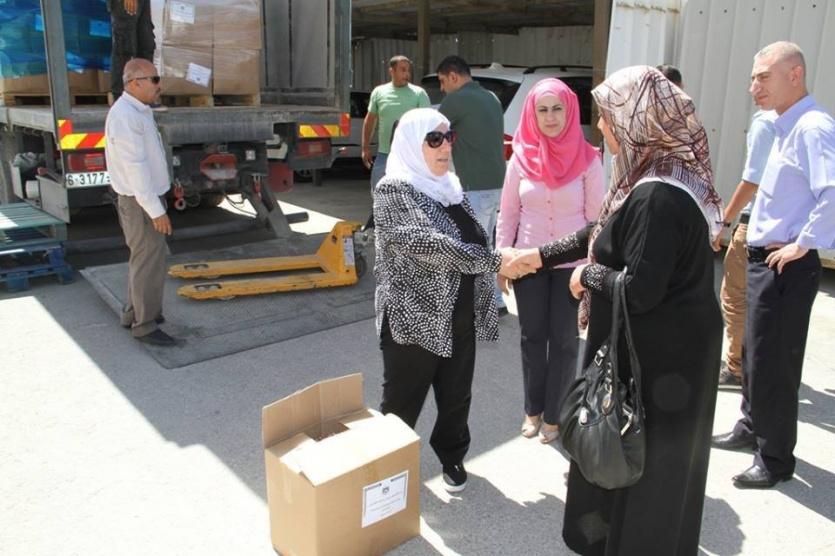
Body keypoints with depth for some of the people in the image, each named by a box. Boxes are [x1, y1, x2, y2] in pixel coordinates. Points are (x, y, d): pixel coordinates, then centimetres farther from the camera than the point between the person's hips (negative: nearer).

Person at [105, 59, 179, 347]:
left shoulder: (138, 112, 12)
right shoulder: (125, 116, -21)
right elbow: (135, 167, -24)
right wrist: (156, 210, -23)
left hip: (147, 198, 10)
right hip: (142, 203, -10)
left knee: (144, 258, 18)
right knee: (150, 262, -4)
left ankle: (134, 313, 30)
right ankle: (145, 326, 5)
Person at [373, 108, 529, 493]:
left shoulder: (450, 186, 10)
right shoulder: (393, 190, -13)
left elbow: (474, 239, 18)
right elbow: (428, 245, -25)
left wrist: (489, 280, 15)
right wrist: (494, 261, -26)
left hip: (460, 316, 7)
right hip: (415, 317, -6)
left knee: (457, 396, 18)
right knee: (403, 401, 8)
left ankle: (452, 456, 40)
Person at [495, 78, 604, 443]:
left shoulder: (587, 159, -8)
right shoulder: (521, 158, -2)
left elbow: (596, 219, -5)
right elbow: (508, 214, 3)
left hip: (571, 264, -2)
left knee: (564, 340, 9)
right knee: (532, 336, 13)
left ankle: (554, 415, 26)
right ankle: (533, 410, 31)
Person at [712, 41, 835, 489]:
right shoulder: (786, 127, 11)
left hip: (787, 265, -10)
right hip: (765, 259, 10)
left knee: (773, 363, 0)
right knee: (754, 353, 21)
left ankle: (775, 460, 16)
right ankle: (751, 429, 40)